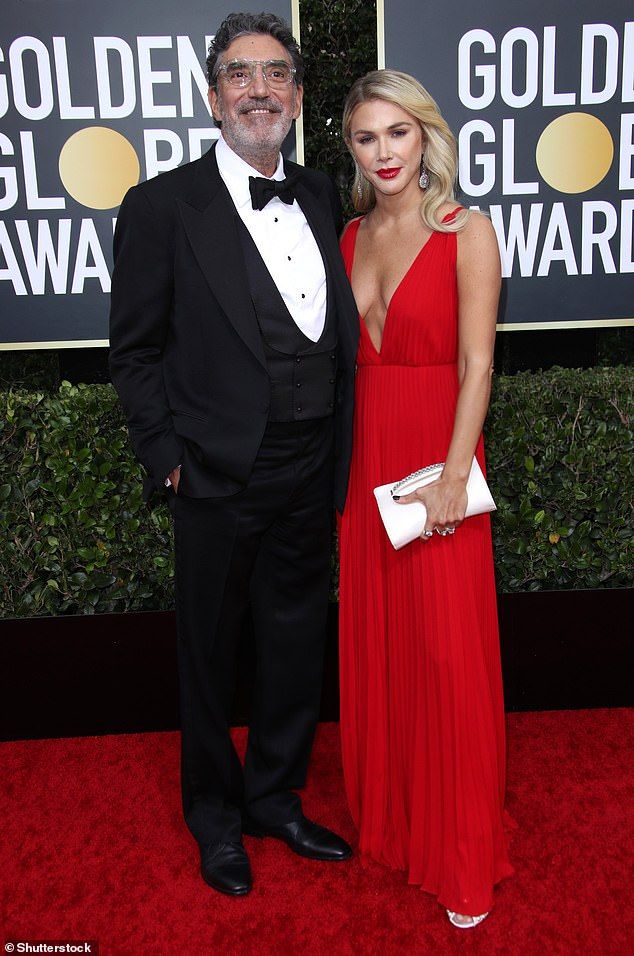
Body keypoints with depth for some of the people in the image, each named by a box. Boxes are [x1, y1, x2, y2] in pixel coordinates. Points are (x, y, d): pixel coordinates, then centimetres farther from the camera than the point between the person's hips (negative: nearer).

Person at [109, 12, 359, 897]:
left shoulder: (320, 198, 9)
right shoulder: (164, 205, -6)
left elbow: (333, 334, 13)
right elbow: (135, 350, -4)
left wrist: (336, 457, 8)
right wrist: (168, 456, -8)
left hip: (310, 480, 5)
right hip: (221, 481, -4)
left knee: (296, 651, 17)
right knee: (211, 658, 13)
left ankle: (274, 798, 41)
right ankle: (215, 817, 37)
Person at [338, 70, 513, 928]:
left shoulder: (467, 232, -5)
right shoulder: (351, 237, 11)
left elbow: (476, 364, -11)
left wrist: (453, 473, -19)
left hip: (434, 459, -5)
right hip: (362, 457, 5)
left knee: (447, 652, 1)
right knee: (374, 642, 13)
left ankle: (462, 854, 21)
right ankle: (387, 814, 35)